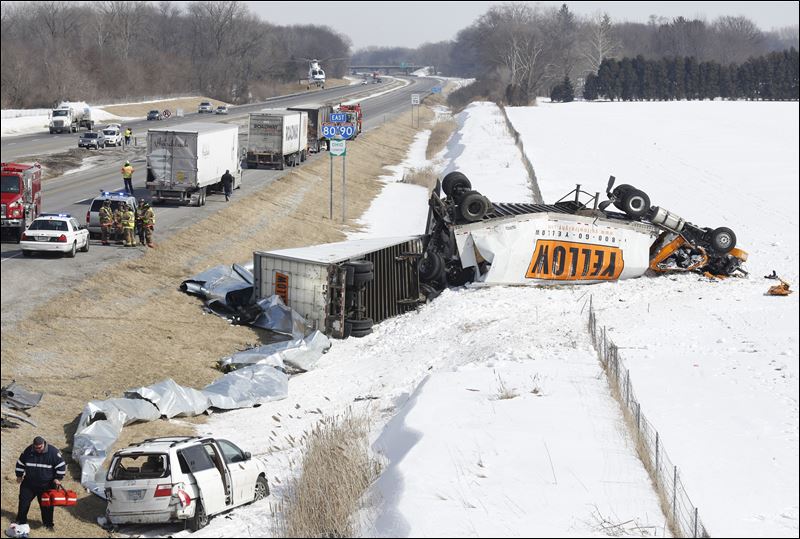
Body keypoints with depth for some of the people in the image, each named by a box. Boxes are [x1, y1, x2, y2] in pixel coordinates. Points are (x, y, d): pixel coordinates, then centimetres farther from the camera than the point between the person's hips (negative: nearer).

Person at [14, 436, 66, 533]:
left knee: (47, 505, 5)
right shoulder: (28, 451, -8)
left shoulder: (53, 452, -17)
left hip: (46, 485, -2)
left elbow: (61, 465, -10)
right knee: (24, 502, 7)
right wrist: (19, 475, 11)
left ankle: (48, 523, 20)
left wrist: (58, 478, -12)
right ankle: (21, 521, 23)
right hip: (29, 483, 2)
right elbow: (20, 463, 7)